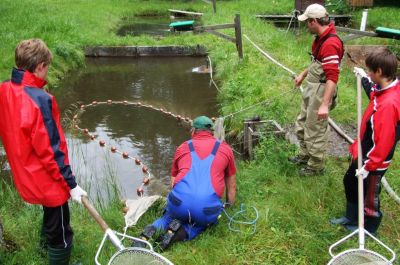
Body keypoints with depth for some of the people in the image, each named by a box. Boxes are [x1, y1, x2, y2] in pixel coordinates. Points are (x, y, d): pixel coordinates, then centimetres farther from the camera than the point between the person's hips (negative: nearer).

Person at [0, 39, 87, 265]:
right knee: (60, 234, 12)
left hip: (26, 177, 9)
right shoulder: (39, 99, -29)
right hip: (48, 182, -8)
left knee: (51, 224, 32)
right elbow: (50, 150, -25)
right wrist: (71, 183, -16)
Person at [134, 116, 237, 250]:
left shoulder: (183, 147, 20)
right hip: (208, 208, -1)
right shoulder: (225, 148, 18)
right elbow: (231, 186, 27)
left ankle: (152, 230, 2)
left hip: (179, 203, 1)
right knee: (201, 223, 31)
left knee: (169, 217, 33)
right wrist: (229, 206, 44)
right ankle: (182, 232, 0)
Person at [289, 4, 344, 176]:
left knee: (315, 130, 5)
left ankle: (316, 166, 23)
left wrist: (324, 104, -33)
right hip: (311, 88, 10)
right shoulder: (321, 38, 5)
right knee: (302, 124, 24)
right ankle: (305, 155, 44)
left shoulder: (330, 43, -27)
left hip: (321, 91, -10)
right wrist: (303, 74, 29)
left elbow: (332, 77, -31)